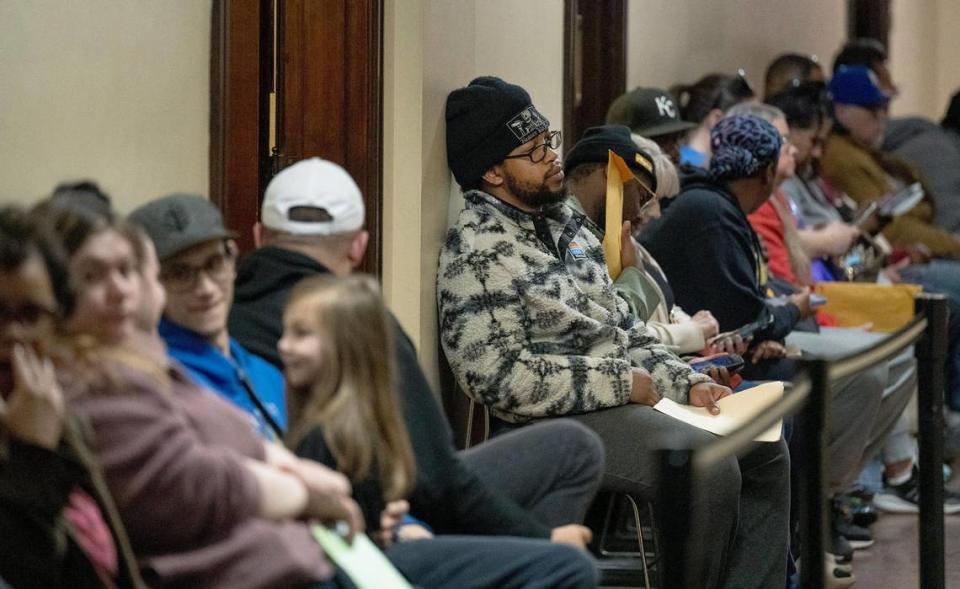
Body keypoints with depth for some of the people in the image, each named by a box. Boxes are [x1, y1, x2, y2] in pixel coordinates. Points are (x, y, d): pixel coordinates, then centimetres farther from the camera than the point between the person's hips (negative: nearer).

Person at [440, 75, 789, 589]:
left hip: (627, 394, 9)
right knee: (710, 468, -26)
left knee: (765, 451, 3)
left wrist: (688, 383, 5)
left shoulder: (564, 221, 16)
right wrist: (621, 383, -16)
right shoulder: (476, 252, -13)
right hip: (561, 420, -9)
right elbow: (501, 378, -20)